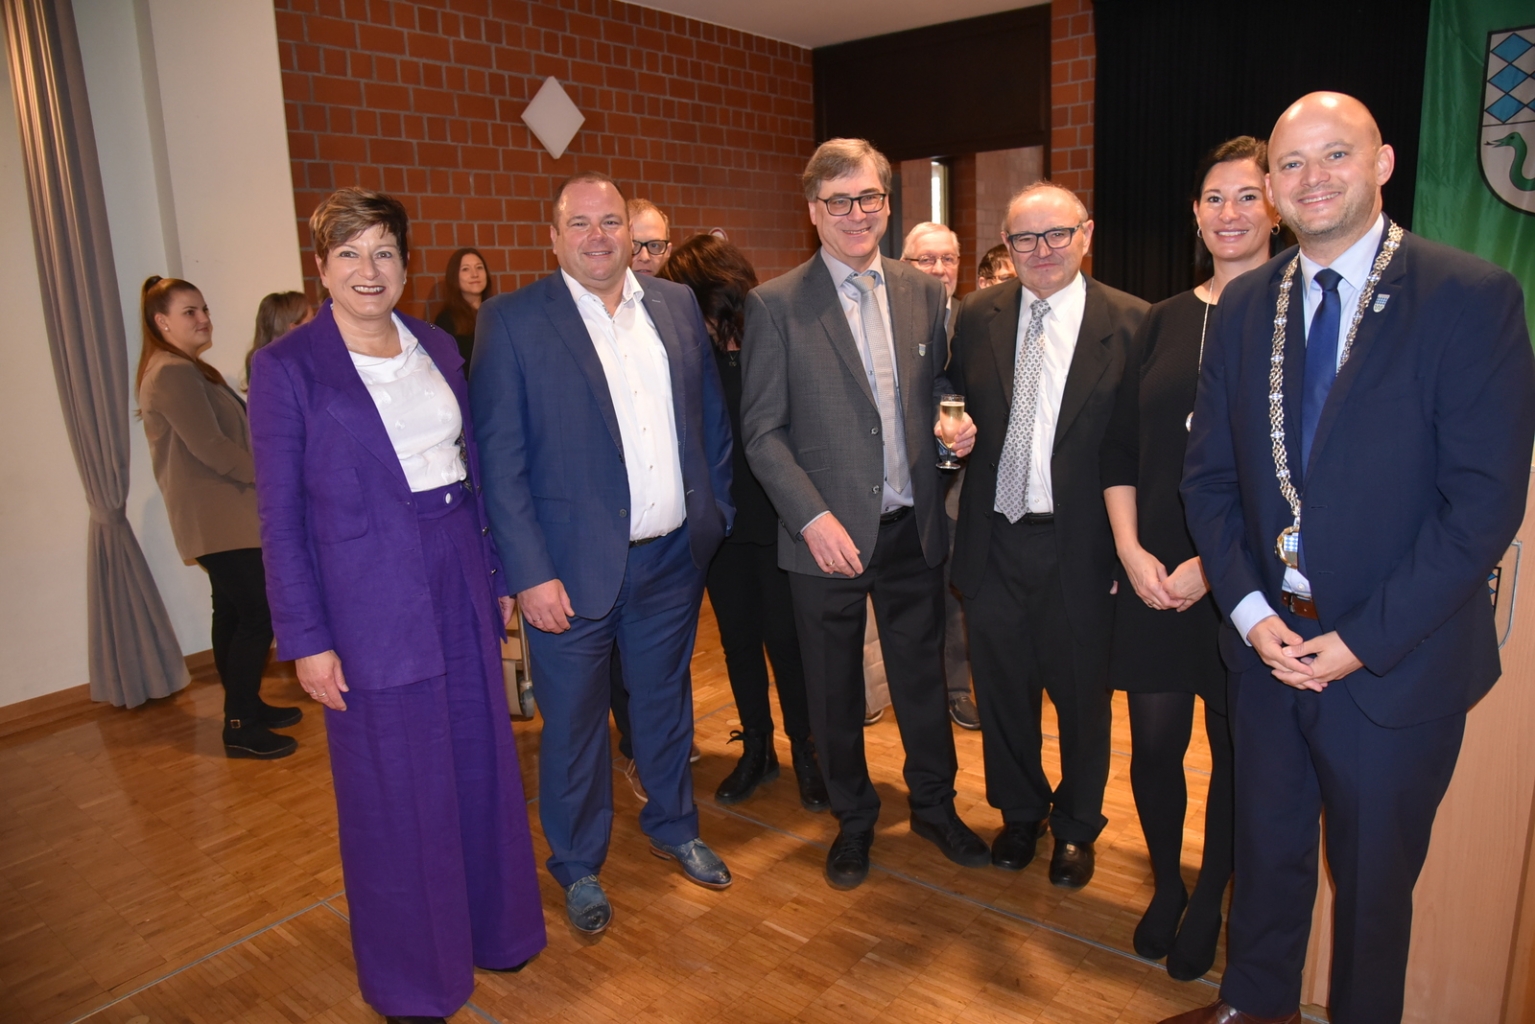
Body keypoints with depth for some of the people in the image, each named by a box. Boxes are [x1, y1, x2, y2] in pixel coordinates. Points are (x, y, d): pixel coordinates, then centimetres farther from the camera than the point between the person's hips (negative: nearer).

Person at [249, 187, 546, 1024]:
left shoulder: (437, 348, 7)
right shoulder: (286, 367, -8)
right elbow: (280, 515, -8)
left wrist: (497, 578, 10)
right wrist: (306, 639, -10)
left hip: (459, 585, 5)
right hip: (372, 602, -5)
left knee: (479, 759, 16)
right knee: (396, 788, 8)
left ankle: (491, 925, 40)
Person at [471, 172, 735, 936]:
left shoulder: (677, 305, 5)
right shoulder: (512, 321, -8)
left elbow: (712, 416, 11)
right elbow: (499, 460, -11)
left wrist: (716, 514, 6)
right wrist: (529, 572, -15)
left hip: (673, 556, 4)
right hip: (575, 566, -4)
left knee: (666, 701, 22)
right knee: (573, 722, 12)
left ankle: (673, 827, 45)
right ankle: (577, 866, 35)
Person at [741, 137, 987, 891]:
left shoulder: (925, 292, 6)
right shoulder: (775, 305, -7)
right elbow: (762, 431, -8)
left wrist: (958, 425, -8)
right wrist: (813, 518, -17)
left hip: (913, 527, 3)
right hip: (828, 536, -3)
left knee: (923, 676, 16)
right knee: (835, 691, 13)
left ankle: (934, 805, 39)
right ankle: (853, 820, 35)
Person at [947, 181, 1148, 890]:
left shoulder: (1130, 324, -7)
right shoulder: (978, 316, 4)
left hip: (1080, 546, -3)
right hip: (994, 540, 3)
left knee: (1082, 694, 14)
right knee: (1002, 688, 17)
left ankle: (1075, 826, 39)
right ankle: (1019, 812, 42)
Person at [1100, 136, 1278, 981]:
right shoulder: (1162, 322, 9)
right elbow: (1119, 448, 8)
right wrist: (1131, 550, -4)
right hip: (1154, 573, 3)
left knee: (1236, 749, 10)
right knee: (1154, 741, 7)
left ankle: (1208, 903, 33)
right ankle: (1165, 885, 32)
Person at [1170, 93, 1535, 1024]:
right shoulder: (1245, 304, 4)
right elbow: (1209, 474, 4)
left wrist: (1362, 640, -17)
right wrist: (1250, 611, -7)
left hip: (1396, 666, -4)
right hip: (1268, 642, 4)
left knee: (1374, 877, 16)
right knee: (1266, 852, 21)